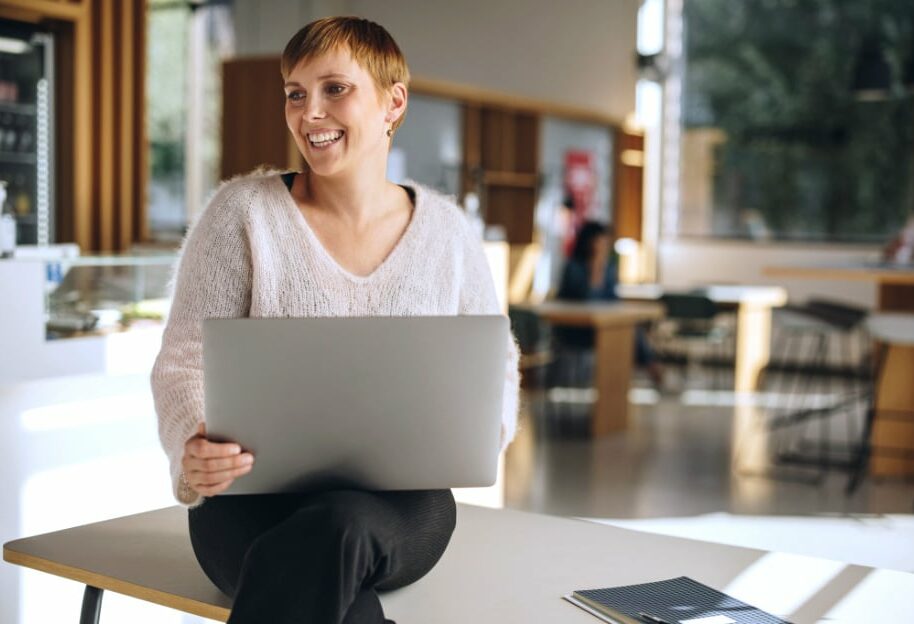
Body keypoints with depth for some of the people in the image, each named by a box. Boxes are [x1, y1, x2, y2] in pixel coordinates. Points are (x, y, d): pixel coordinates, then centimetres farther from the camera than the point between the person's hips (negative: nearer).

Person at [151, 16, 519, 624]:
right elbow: (184, 363, -2)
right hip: (252, 494, -1)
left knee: (341, 531, -35)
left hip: (401, 499, 2)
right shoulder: (243, 210, 0)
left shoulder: (446, 229, 7)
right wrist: (192, 449, -24)